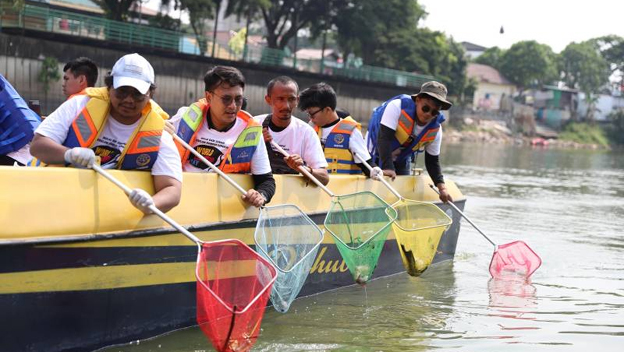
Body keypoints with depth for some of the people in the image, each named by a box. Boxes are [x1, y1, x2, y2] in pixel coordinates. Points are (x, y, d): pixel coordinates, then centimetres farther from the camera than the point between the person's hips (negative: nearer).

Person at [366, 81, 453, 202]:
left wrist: (442, 188, -19)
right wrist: (387, 167, -47)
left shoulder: (435, 128, -15)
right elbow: (384, 137, -37)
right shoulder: (397, 107, -32)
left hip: (401, 161, 5)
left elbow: (432, 161, -7)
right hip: (376, 155, -5)